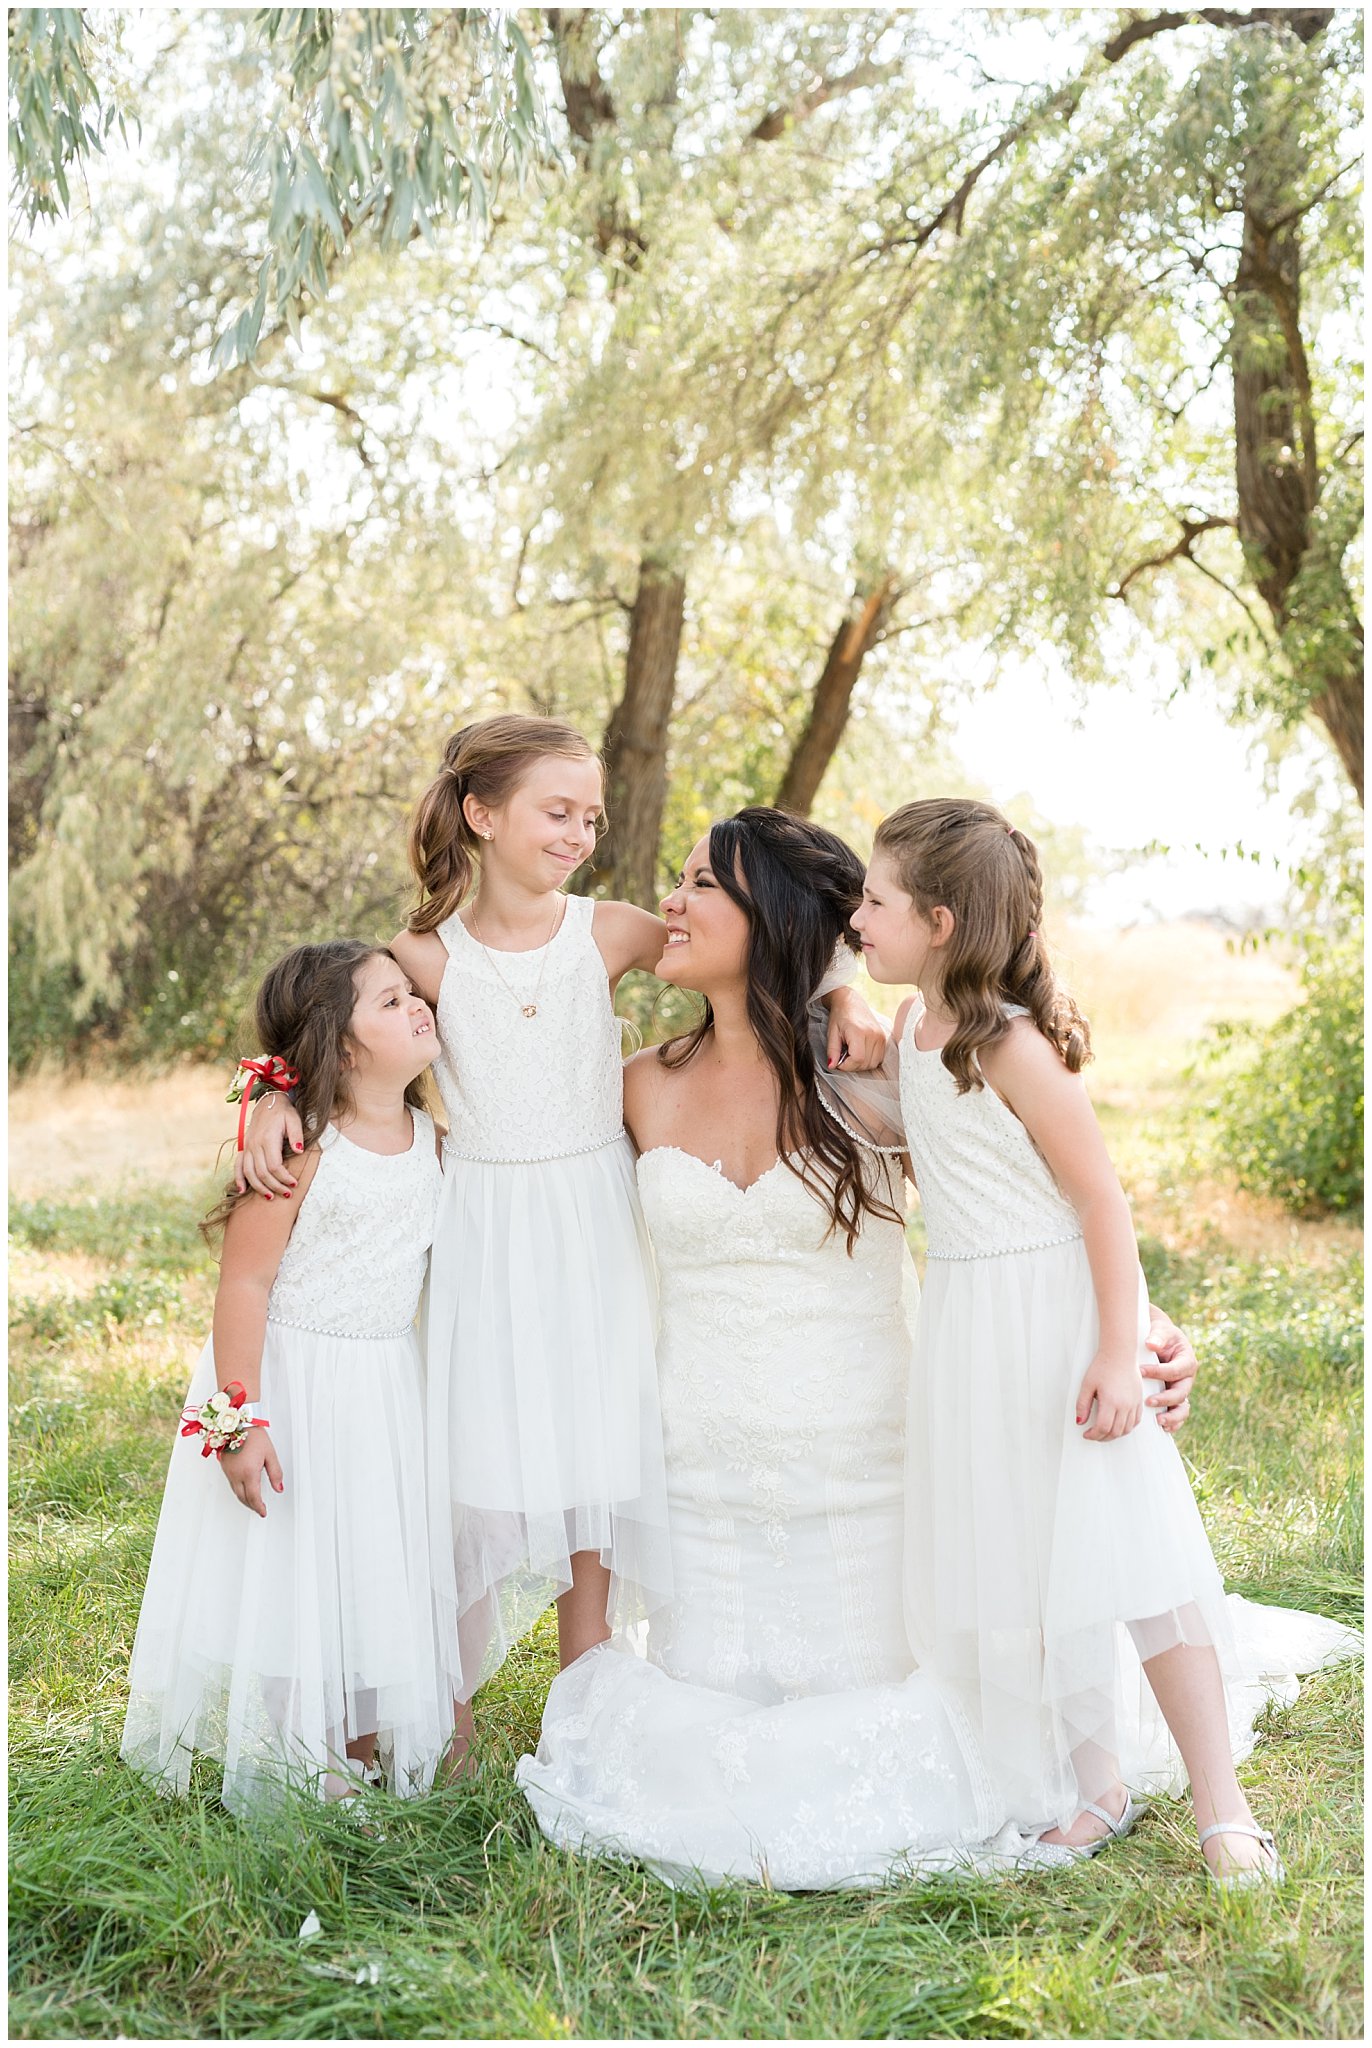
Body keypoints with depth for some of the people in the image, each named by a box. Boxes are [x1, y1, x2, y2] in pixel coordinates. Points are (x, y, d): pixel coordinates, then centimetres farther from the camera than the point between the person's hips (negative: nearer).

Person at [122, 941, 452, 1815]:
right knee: (287, 1571, 4)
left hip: (388, 1388, 7)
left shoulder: (431, 1135, 1)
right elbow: (245, 1282, -20)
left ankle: (365, 1739, 30)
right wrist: (241, 1418, -22)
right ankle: (288, 1755, 20)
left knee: (376, 1564, 14)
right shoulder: (299, 1146, -20)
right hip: (291, 1381, -6)